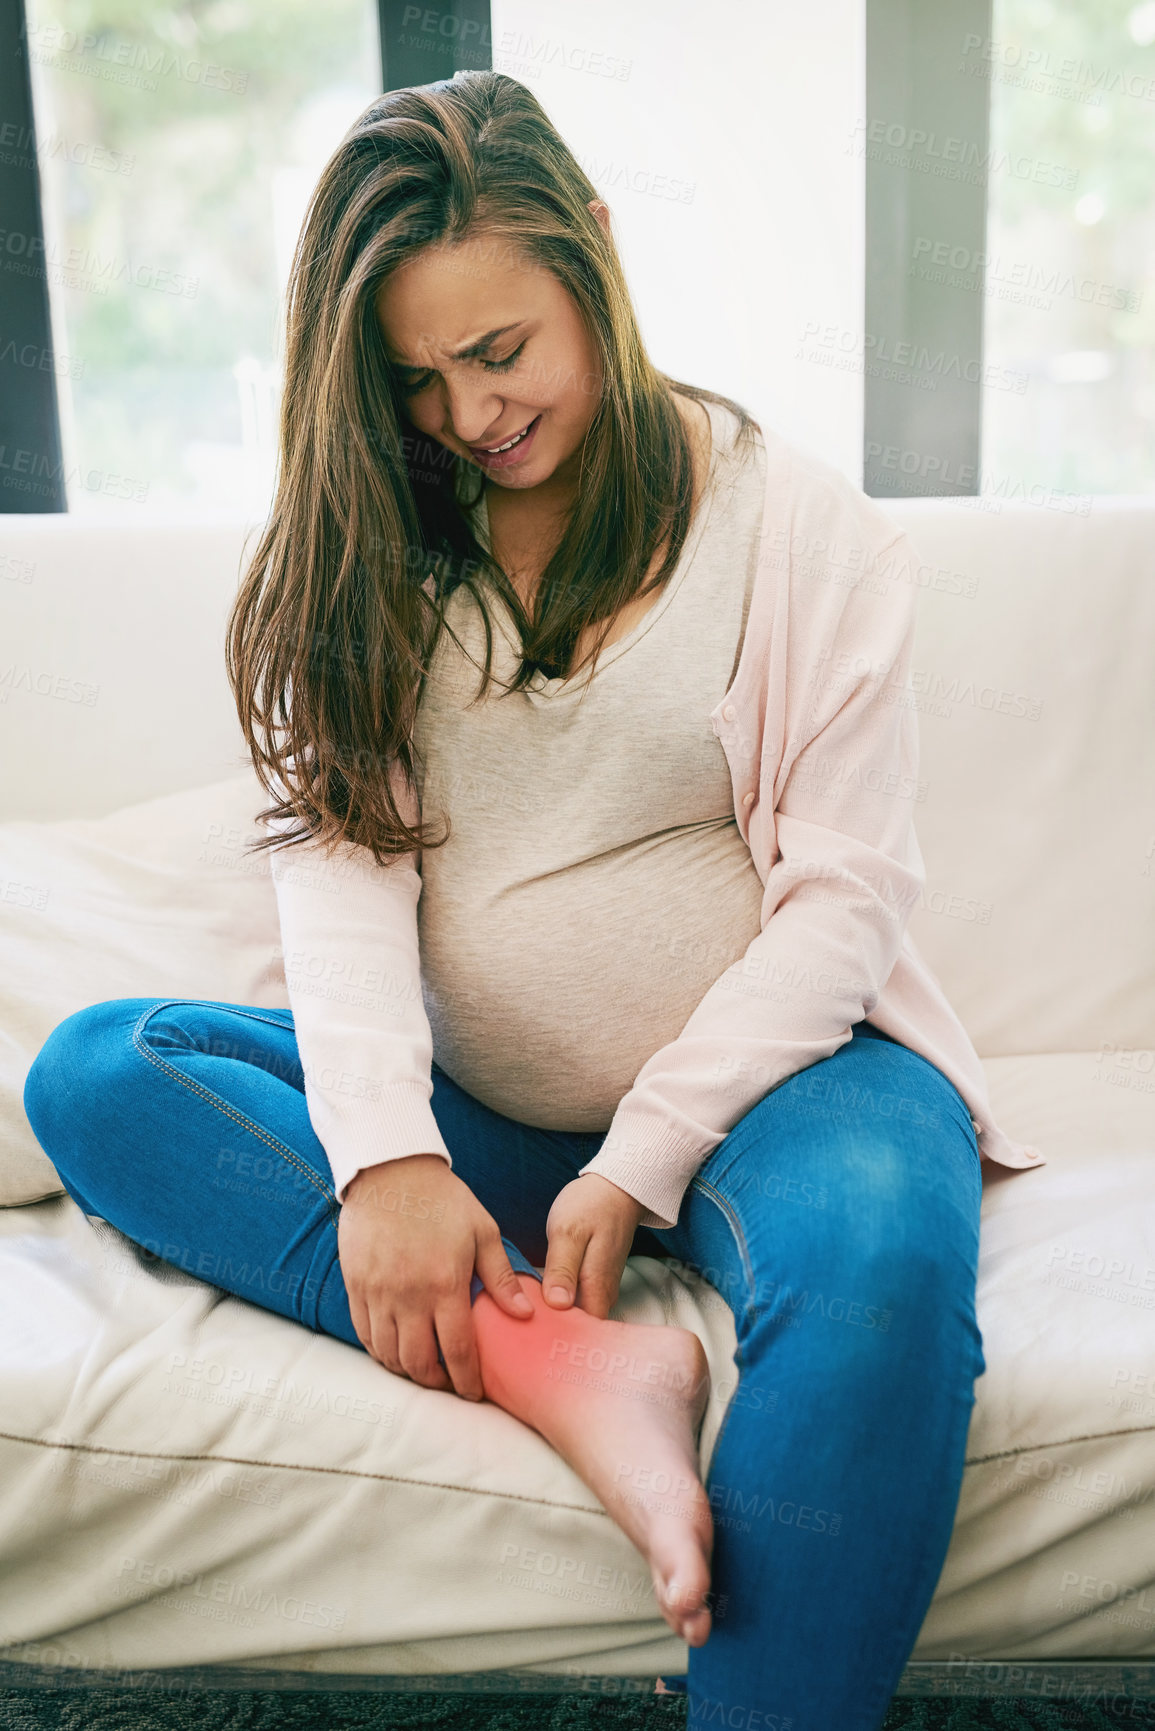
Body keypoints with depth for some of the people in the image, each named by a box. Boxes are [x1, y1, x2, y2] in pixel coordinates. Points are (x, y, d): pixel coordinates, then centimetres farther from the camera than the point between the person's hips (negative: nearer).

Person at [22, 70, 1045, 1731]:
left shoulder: (802, 524, -1)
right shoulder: (370, 541, 7)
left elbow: (842, 893, -6)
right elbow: (336, 849, -6)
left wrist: (642, 1160, -17)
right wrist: (385, 1151, -22)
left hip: (755, 1070, -3)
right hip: (475, 1109, 4)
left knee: (884, 1249, -36)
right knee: (91, 1074, -16)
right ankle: (561, 1364, -30)